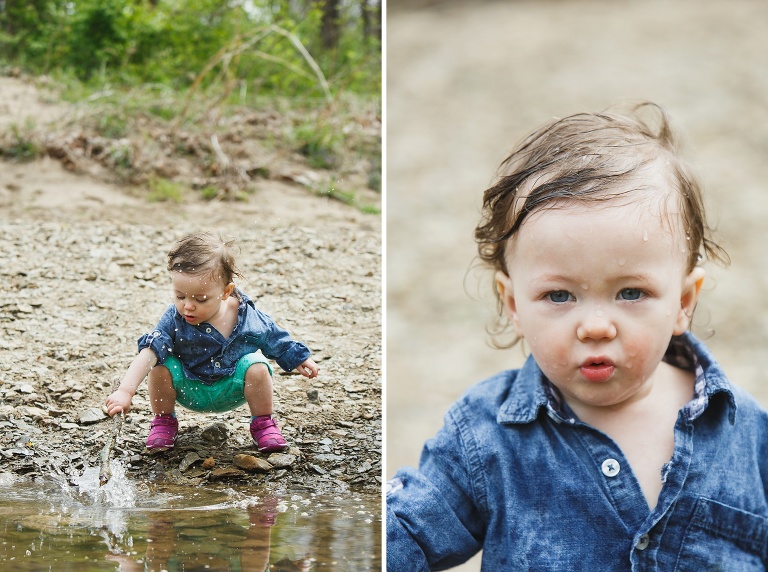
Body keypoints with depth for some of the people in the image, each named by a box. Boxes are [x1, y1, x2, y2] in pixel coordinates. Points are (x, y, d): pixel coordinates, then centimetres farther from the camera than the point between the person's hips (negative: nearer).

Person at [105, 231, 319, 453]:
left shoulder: (246, 316, -19)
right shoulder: (174, 319, -24)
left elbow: (274, 339, 1)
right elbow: (148, 353, -33)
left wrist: (298, 359, 11)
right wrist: (125, 391, -45)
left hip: (233, 390, 1)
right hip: (189, 390, 0)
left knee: (257, 367, -26)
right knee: (161, 366, -25)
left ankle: (263, 424, 0)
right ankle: (163, 422, 3)